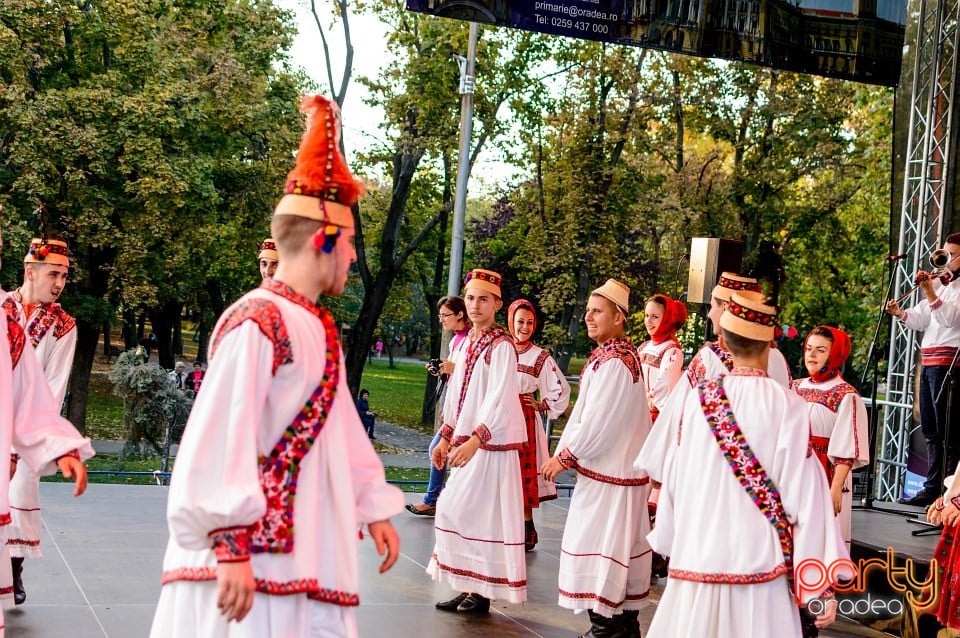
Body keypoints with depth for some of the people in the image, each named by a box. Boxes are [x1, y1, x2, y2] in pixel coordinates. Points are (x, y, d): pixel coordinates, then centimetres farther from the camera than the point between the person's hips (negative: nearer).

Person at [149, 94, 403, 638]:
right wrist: (231, 547, -24)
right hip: (252, 554, -9)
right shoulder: (256, 324, -15)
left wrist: (375, 509, 18)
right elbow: (222, 438, -21)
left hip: (302, 548, 9)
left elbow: (343, 427, 19)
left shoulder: (318, 328, 14)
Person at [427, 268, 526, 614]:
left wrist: (474, 440, -29)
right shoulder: (468, 343, 12)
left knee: (481, 515, -7)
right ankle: (469, 589, 18)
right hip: (466, 441, 9)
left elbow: (500, 400, -22)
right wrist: (446, 437, 18)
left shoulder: (501, 346, -13)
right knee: (454, 511, 10)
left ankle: (482, 592, 4)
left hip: (491, 444, -9)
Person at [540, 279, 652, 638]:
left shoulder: (613, 363, -19)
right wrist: (564, 452, 12)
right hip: (621, 465, 10)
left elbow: (597, 423, -21)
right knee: (621, 546, 14)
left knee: (598, 545, -4)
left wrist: (563, 457, -11)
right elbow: (584, 415, 14)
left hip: (608, 472, -10)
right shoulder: (617, 355, 12)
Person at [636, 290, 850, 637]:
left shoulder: (692, 398, -1)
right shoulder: (786, 406, -8)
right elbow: (804, 495, -9)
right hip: (758, 568, -2)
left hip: (695, 563, 2)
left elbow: (668, 477, 8)